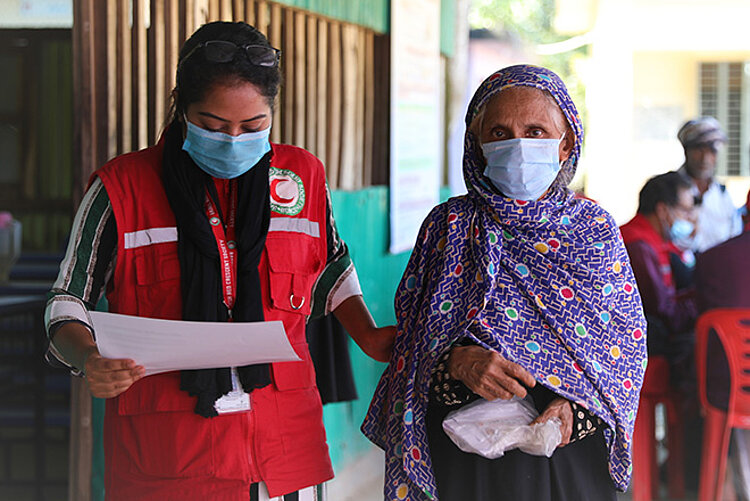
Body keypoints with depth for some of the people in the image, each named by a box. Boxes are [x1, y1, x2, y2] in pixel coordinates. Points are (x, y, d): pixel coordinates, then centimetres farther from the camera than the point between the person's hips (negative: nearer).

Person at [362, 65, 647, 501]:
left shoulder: (595, 229, 4)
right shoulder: (450, 226, 2)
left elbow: (628, 339, 1)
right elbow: (410, 337, -1)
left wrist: (576, 404, -15)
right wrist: (456, 362, -22)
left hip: (572, 451, 1)